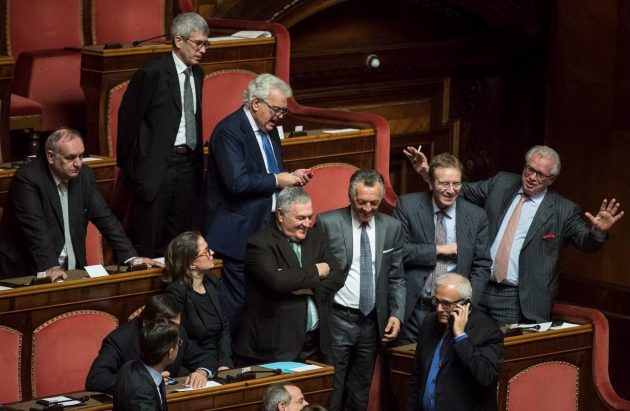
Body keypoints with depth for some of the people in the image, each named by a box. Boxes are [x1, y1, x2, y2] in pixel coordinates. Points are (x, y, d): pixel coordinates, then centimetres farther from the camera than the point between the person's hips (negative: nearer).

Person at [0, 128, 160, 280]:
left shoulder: (84, 175, 3)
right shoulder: (27, 179, -14)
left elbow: (105, 218, 4)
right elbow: (34, 228, -23)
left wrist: (132, 258, -7)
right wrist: (50, 268, -35)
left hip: (72, 270, 5)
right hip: (27, 272, -5)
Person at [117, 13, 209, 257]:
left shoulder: (197, 74, 11)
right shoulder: (152, 73, -11)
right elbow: (129, 118, -8)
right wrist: (129, 164, -5)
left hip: (188, 163, 7)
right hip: (157, 164, -7)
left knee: (181, 235, 10)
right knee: (148, 239, -3)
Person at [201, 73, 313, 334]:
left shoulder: (269, 130, 13)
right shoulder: (229, 131, -16)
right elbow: (237, 182, -25)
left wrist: (291, 177, 5)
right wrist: (277, 180, -17)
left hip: (268, 225, 9)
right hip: (242, 231, -9)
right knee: (238, 300, -6)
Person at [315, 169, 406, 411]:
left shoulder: (392, 228, 4)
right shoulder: (327, 223, -5)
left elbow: (396, 278, 9)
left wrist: (396, 314, -3)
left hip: (372, 321, 3)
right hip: (337, 319, -3)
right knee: (332, 391, -1)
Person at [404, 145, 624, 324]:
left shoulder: (563, 210, -1)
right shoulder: (501, 183, 9)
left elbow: (586, 242, 0)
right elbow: (462, 191, 16)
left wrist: (599, 232, -23)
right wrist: (429, 173, 7)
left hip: (519, 301, -3)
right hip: (478, 290, 3)